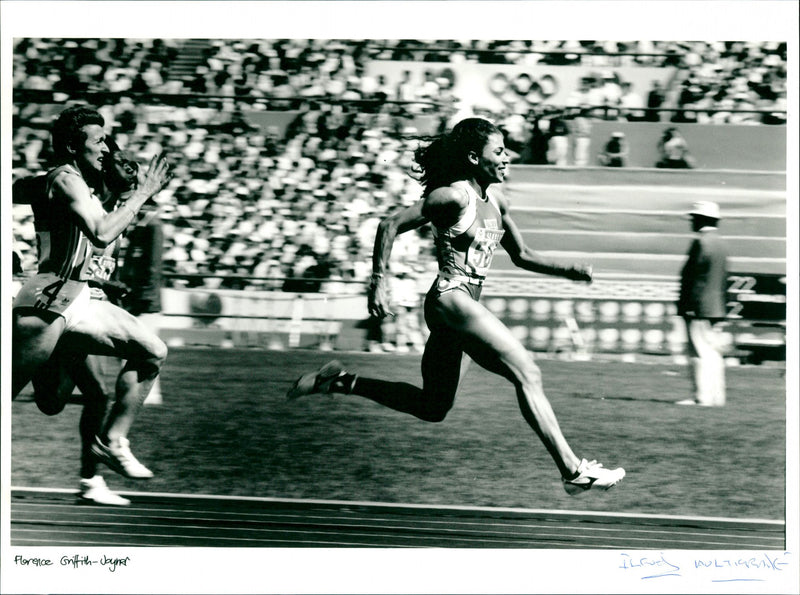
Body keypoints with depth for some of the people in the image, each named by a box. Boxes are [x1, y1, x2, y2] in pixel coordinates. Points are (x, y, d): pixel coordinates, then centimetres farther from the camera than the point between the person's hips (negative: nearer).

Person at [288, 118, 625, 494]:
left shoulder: (495, 201, 12)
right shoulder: (455, 197, -13)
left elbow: (521, 256, 21)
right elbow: (390, 226, -14)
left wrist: (567, 272, 7)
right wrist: (379, 280, -20)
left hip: (466, 304, 10)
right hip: (452, 299, -10)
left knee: (432, 407, 16)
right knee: (527, 375, -14)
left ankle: (339, 382, 21)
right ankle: (572, 470, -16)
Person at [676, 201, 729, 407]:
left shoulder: (701, 242, -13)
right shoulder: (720, 243, 14)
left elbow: (692, 277, -16)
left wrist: (686, 306, -15)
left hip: (699, 307, -9)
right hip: (716, 309, 9)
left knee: (700, 353, -8)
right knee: (715, 354, 9)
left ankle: (703, 396, -9)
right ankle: (716, 396, 10)